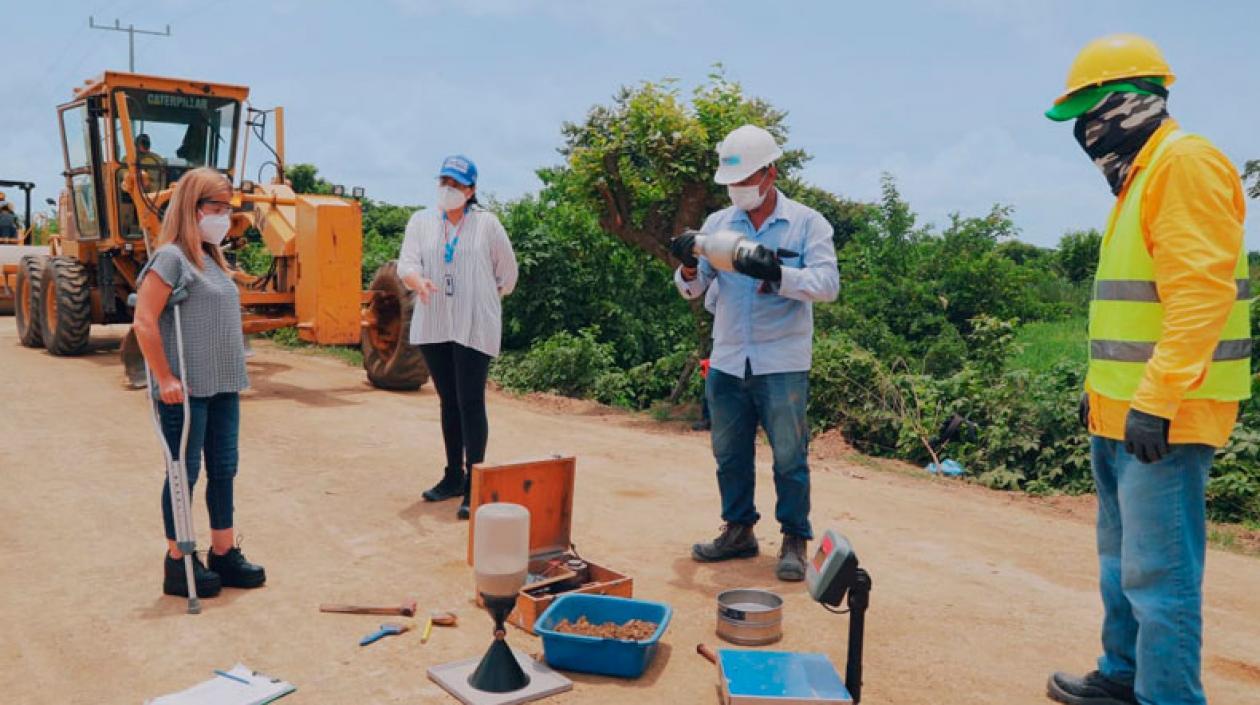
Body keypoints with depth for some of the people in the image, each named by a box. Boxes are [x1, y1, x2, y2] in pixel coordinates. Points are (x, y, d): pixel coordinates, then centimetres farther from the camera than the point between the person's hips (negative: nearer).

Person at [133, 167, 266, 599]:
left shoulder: (212, 260, 14)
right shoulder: (172, 257, -12)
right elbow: (144, 322, -18)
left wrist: (233, 376, 15)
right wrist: (165, 378, -18)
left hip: (224, 388, 8)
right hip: (186, 390, -8)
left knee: (223, 469, 13)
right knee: (184, 473, 2)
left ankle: (223, 553, 24)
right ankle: (178, 563, 15)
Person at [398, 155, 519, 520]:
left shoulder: (486, 223, 0)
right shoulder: (421, 221, 7)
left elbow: (507, 272, 9)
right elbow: (406, 264, -5)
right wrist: (418, 282, -26)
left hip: (475, 327, -4)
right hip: (433, 326, 4)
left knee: (471, 404, -8)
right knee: (448, 403, 13)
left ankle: (474, 485, -4)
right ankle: (453, 477, 24)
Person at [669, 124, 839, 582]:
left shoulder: (807, 223, -2)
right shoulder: (718, 224, 9)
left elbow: (828, 284, -12)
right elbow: (693, 291, 7)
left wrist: (777, 273, -28)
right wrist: (689, 269, -16)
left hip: (782, 364, -4)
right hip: (727, 362, 4)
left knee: (789, 456, 2)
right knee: (730, 454, 12)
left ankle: (795, 541, 16)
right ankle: (738, 531, 27)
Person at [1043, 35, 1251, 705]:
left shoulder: (1185, 164, -12)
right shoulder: (1138, 177, 18)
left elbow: (1200, 294, -22)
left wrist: (1156, 400, -26)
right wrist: (1100, 388, 21)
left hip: (1163, 417, -10)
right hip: (1121, 413, 11)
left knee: (1157, 573, -5)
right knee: (1121, 559, 19)